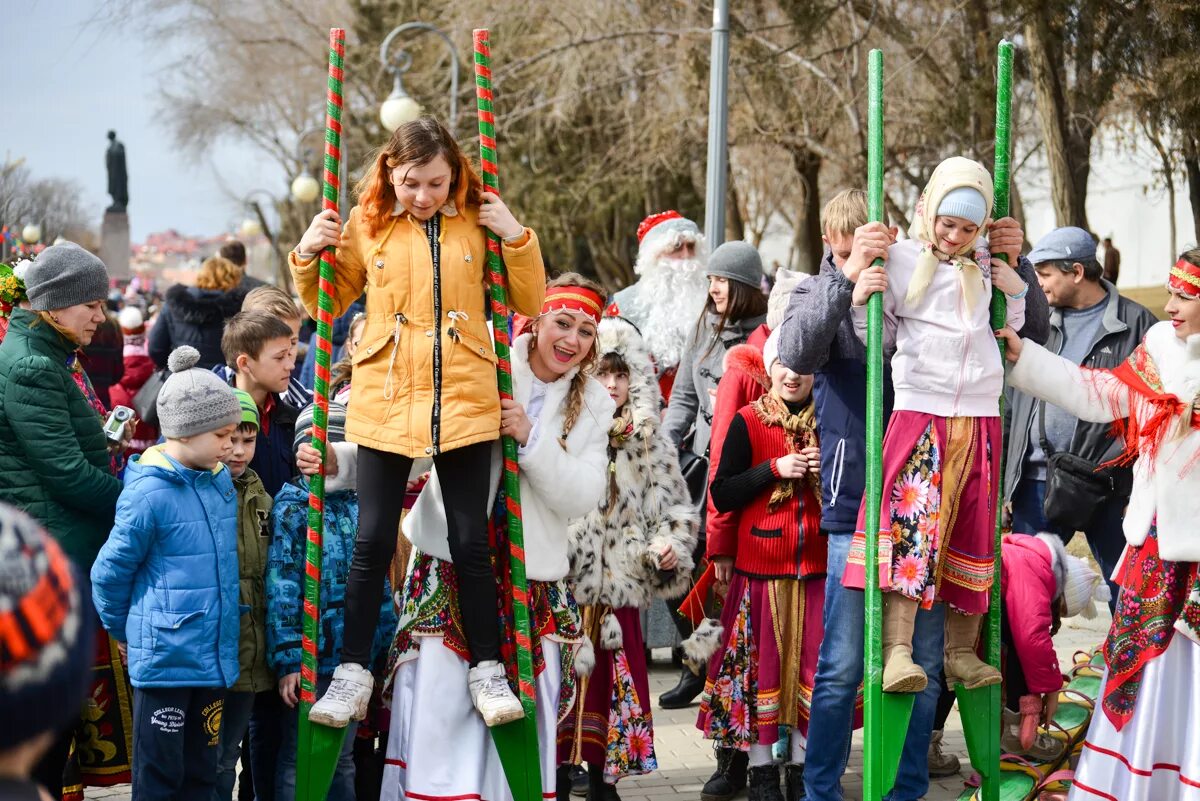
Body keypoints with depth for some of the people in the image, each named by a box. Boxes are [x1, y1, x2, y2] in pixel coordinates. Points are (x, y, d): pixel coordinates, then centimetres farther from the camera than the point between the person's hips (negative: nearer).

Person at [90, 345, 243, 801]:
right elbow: (109, 572, -8)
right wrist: (126, 633, 4)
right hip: (164, 657, -7)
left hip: (214, 657, 7)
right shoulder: (149, 494, -16)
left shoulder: (221, 482, 6)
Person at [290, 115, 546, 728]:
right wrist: (307, 256, -3)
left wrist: (517, 237, -7)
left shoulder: (476, 223, 2)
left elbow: (529, 303, 6)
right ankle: (353, 672, 10)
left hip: (463, 402, 0)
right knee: (373, 542, 1)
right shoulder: (366, 226, 2)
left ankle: (487, 670, 15)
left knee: (470, 542, 4)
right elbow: (327, 305, 15)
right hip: (385, 402, 0)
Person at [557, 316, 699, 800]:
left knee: (615, 680, 8)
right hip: (563, 583, -4)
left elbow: (677, 507, 15)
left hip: (621, 585, 4)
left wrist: (674, 544, -1)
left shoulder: (648, 443, 10)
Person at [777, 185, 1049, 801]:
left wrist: (1016, 264, -12)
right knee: (842, 666, -1)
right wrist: (848, 275, -33)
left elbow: (1031, 332, 7)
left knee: (923, 666, 8)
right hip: (855, 510, -2)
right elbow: (797, 353, -22)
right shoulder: (820, 294, 1)